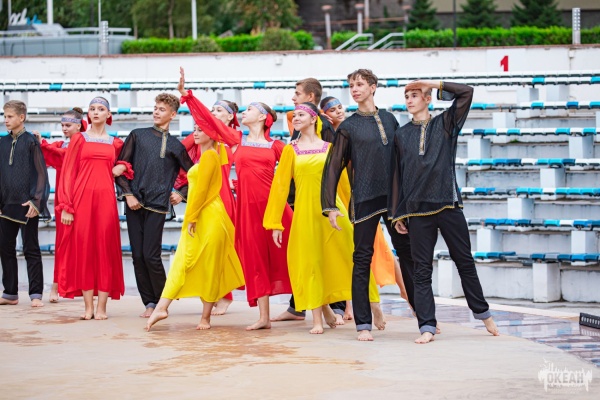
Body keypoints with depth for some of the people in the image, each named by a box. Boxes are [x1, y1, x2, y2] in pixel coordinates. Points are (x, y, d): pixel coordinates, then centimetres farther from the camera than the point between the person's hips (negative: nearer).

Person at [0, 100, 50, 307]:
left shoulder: (30, 141, -5)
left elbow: (41, 173, -6)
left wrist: (36, 201, -13)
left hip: (26, 204, -6)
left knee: (31, 249, -1)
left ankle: (36, 294, 1)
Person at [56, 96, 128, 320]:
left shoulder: (115, 143, 14)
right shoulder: (79, 139, 8)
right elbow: (68, 174, 2)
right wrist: (66, 207, -6)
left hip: (106, 200, 2)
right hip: (82, 198, -1)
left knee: (105, 249, -2)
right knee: (83, 249, -3)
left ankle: (102, 307, 1)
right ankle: (88, 307, 2)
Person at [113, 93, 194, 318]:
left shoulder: (175, 145, 10)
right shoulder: (138, 135, 11)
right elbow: (120, 167, 8)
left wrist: (180, 194, 7)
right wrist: (128, 194, -1)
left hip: (157, 206, -2)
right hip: (134, 203, 2)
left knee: (151, 255, -10)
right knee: (137, 256, 0)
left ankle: (163, 302, 3)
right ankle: (149, 303, 9)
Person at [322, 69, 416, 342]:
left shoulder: (389, 120, 12)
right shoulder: (348, 127, 3)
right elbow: (333, 167, 1)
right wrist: (329, 206, -5)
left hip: (395, 197, 3)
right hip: (364, 199, -3)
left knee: (407, 253, 8)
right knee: (362, 259, -2)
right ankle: (363, 324, 1)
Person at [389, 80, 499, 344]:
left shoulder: (445, 123, 8)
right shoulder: (401, 135, 11)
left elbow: (466, 92, -4)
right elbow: (397, 176, 10)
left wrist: (434, 84, 1)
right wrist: (398, 214, 6)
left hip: (449, 204, -1)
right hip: (418, 208, 1)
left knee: (465, 262, 6)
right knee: (422, 270, -1)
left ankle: (482, 313, 20)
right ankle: (427, 327, 0)